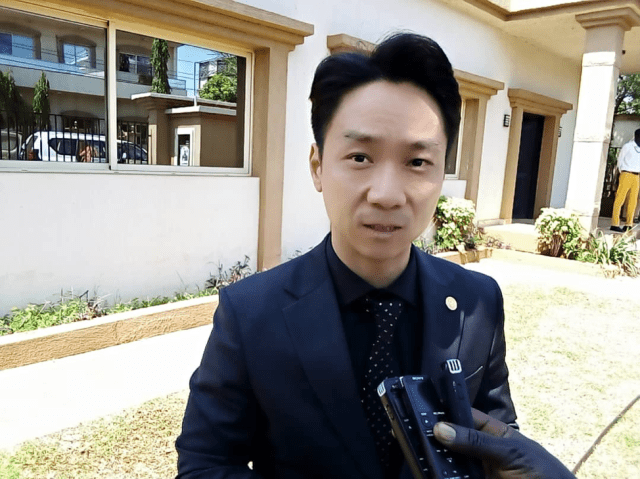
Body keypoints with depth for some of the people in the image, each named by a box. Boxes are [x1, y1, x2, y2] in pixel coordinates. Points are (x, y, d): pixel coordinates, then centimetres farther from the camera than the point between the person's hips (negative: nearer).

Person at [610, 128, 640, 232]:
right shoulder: (627, 146, 0)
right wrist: (623, 172, 5)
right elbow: (620, 160, 6)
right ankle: (615, 224, -9)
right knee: (620, 199, -8)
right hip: (627, 175, -6)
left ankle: (629, 224, 5)